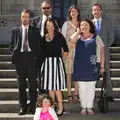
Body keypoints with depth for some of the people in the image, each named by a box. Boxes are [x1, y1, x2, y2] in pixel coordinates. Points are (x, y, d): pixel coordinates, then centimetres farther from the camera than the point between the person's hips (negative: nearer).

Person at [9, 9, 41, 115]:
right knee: (21, 84, 6)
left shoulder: (35, 30, 8)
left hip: (31, 58, -1)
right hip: (20, 58, 2)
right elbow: (12, 45, 12)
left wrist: (37, 56, -7)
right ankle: (23, 107, 14)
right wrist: (14, 54, -4)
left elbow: (39, 45, 5)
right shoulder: (16, 30, 11)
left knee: (33, 83, 0)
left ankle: (32, 106, 9)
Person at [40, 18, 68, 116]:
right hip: (47, 63, 4)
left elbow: (66, 49, 2)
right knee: (49, 86, 7)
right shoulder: (44, 38, 10)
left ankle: (60, 107, 3)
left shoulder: (59, 36, 0)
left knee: (56, 86, -7)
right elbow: (42, 51, 13)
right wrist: (44, 60, 3)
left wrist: (62, 60, 3)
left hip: (56, 62, -4)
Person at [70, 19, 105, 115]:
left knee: (91, 88, 5)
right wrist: (78, 31, 2)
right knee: (82, 88, 7)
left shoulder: (96, 37, 5)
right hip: (80, 66, 2)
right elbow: (72, 40, -13)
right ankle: (83, 107, 17)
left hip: (92, 66, -2)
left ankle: (90, 107, 16)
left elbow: (102, 52, 2)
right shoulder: (78, 37, 11)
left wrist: (102, 66, -3)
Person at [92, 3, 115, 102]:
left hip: (104, 51, 0)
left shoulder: (108, 21, 5)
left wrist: (106, 46, 0)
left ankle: (109, 94, 8)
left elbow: (111, 36, 5)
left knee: (106, 73, 3)